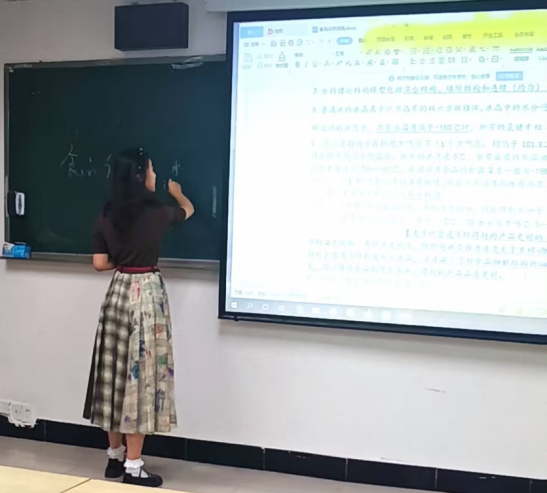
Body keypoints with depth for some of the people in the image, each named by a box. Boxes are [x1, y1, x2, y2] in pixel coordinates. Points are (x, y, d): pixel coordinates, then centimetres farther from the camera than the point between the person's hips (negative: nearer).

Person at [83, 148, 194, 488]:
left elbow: (100, 263, 4)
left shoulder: (106, 217, 3)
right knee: (140, 373, -2)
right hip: (146, 294, -6)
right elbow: (188, 210, 13)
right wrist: (176, 192, 34)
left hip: (118, 292, 6)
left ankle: (115, 456, 23)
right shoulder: (156, 213, -9)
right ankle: (132, 468, 3)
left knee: (117, 371, 12)